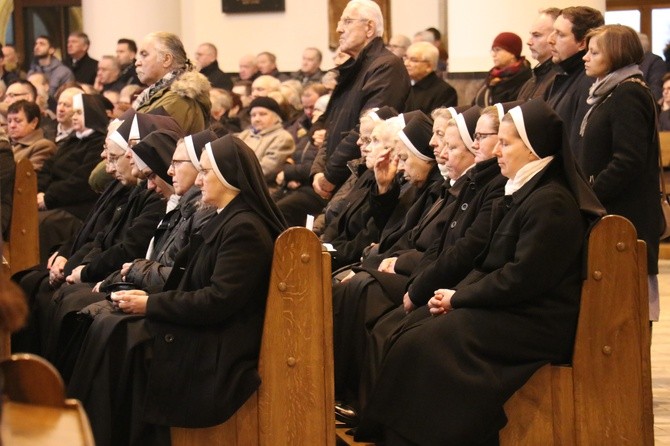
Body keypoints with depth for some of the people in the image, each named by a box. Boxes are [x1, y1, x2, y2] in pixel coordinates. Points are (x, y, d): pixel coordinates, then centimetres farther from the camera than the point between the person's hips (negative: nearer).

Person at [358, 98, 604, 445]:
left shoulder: (552, 203, -17)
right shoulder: (521, 193, 15)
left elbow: (521, 277, -21)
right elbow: (490, 263, 18)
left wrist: (459, 297, -11)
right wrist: (456, 293, -1)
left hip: (535, 325, -10)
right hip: (509, 309, 10)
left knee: (419, 347, -21)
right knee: (404, 333, -4)